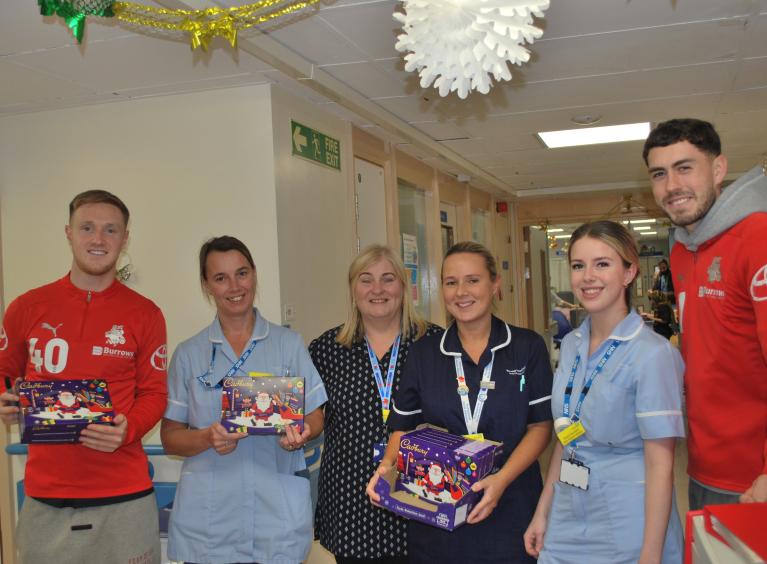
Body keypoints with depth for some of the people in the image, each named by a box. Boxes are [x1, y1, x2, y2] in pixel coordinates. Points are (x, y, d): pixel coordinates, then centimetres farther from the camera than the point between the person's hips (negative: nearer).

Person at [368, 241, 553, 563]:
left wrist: (502, 479, -18)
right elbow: (404, 426, 6)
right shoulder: (423, 353, 4)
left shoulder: (528, 347, -1)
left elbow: (540, 425, -4)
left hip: (509, 509, -1)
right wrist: (387, 465, -13)